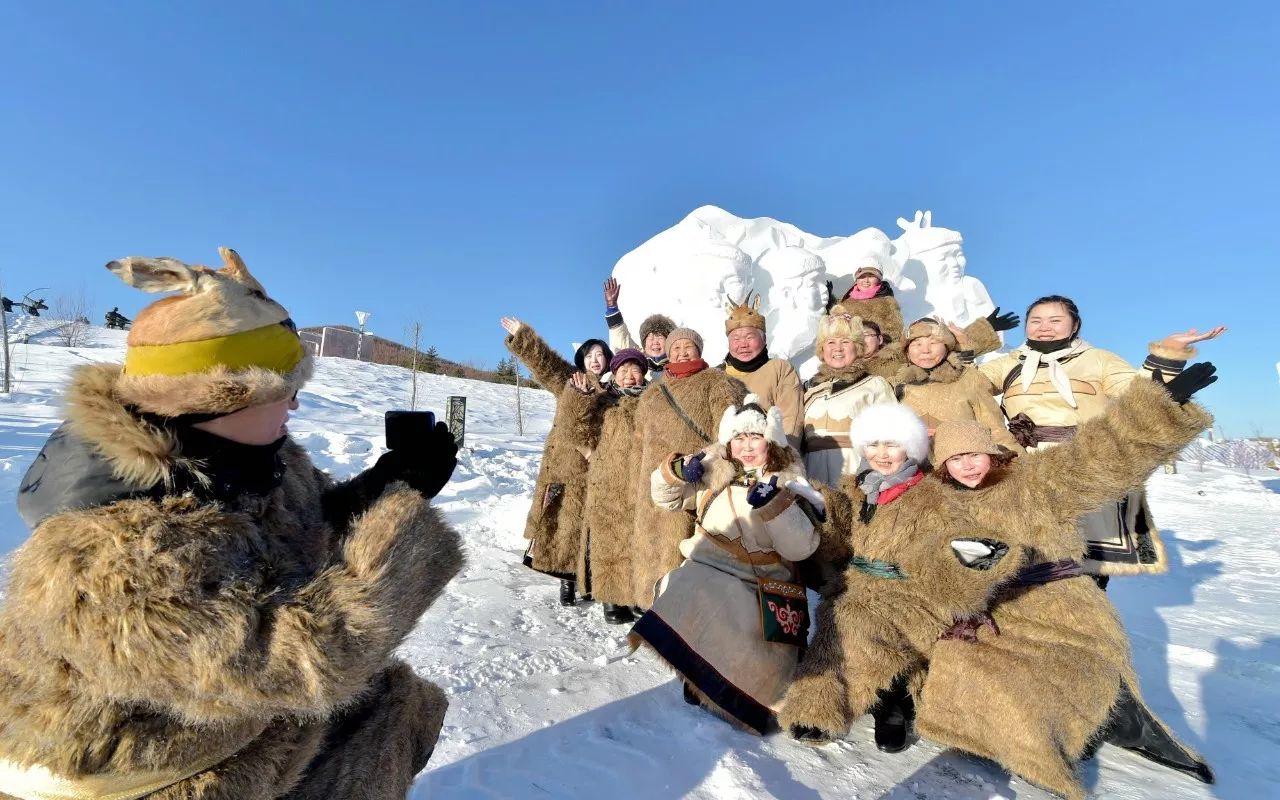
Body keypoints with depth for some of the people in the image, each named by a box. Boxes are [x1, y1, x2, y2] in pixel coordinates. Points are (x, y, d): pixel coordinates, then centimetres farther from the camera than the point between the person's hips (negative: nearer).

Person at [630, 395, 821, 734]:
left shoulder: (787, 486, 3)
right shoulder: (713, 473, 10)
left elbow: (800, 548, -8)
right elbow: (664, 495, 17)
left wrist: (774, 503, -20)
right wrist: (679, 471, -4)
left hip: (762, 583, -1)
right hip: (708, 570, 1)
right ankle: (703, 675, -7)